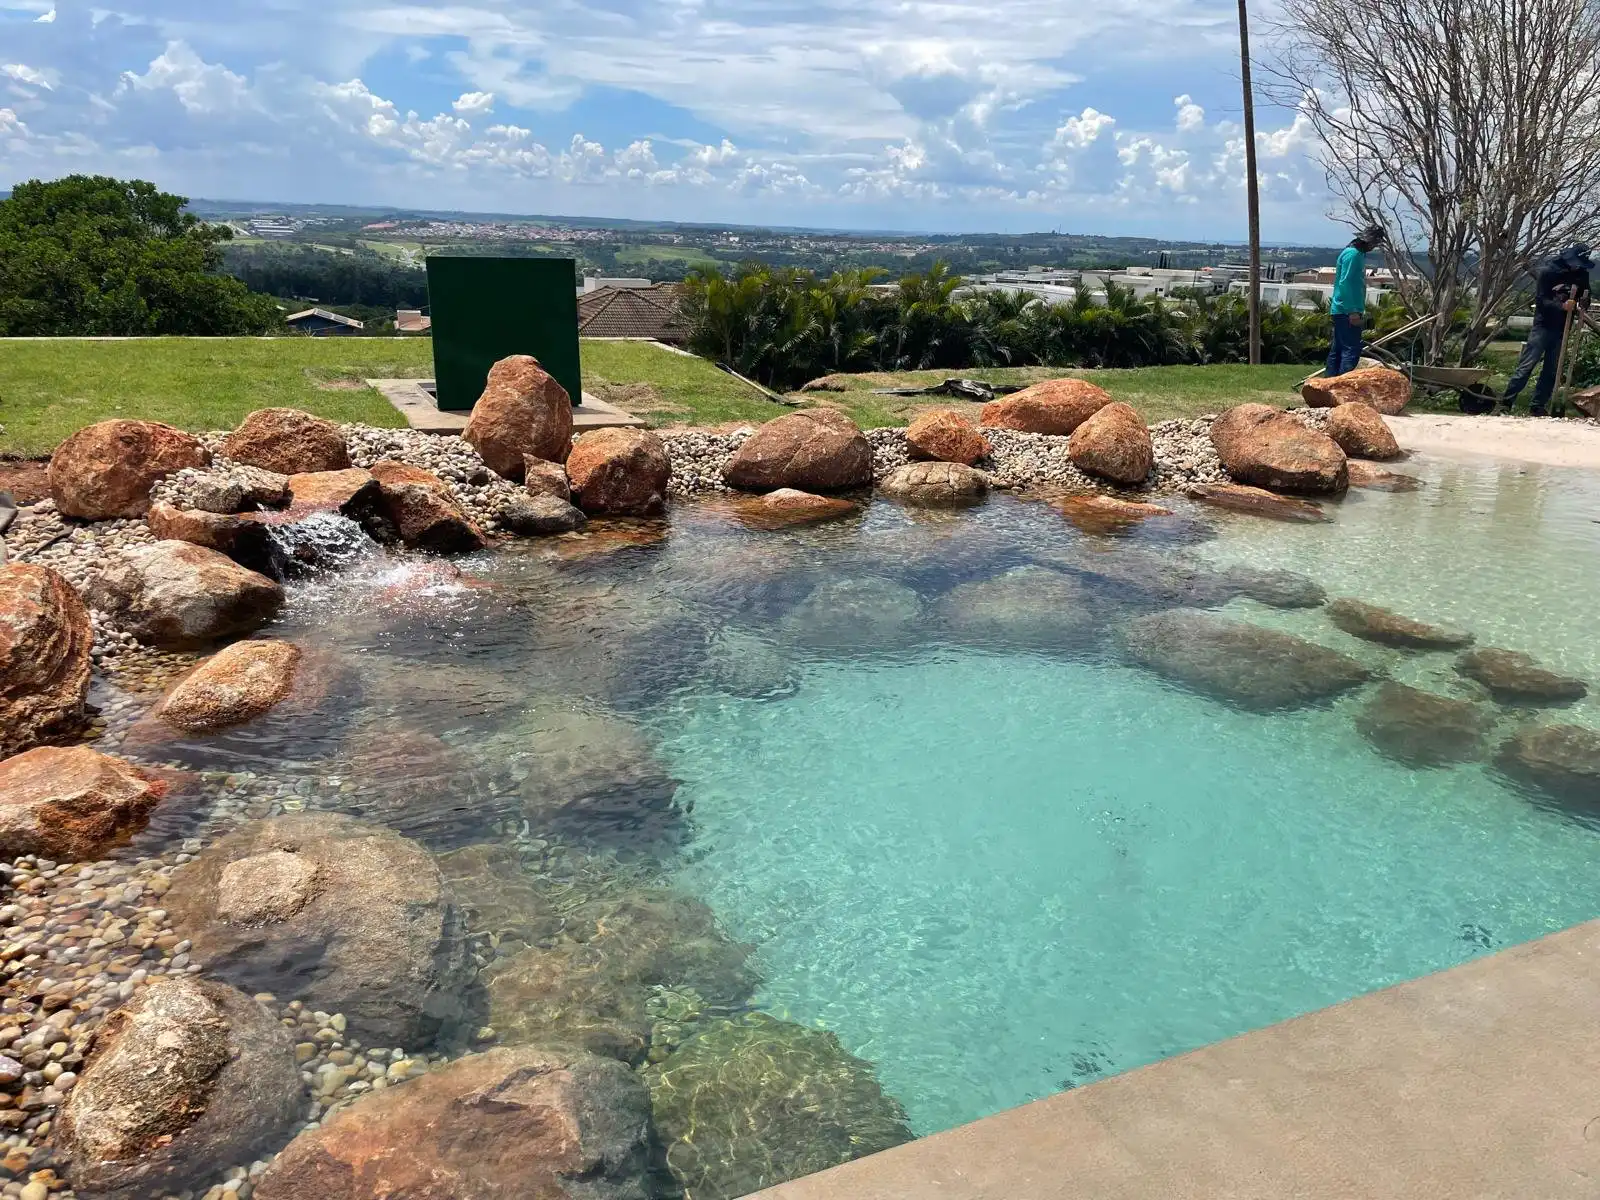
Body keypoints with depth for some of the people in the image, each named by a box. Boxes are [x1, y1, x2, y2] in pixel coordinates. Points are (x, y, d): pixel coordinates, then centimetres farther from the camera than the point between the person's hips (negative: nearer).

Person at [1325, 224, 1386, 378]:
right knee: (1352, 350, -13)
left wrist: (1360, 310, 23)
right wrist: (1353, 311, -22)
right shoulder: (1353, 254, -13)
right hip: (1347, 312, -10)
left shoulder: (1359, 254, 18)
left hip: (1343, 312, 10)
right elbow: (1345, 283, -20)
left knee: (1338, 350, 10)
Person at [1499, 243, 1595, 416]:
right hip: (1543, 326, -5)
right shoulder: (1546, 272, -8)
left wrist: (1584, 302, -9)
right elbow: (1540, 300, -14)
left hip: (1562, 329, 5)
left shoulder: (1582, 274, 6)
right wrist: (1562, 305, -30)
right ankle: (1506, 403, -11)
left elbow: (1584, 302, 15)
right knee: (1526, 366, -10)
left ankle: (1538, 406, 8)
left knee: (1552, 370, 4)